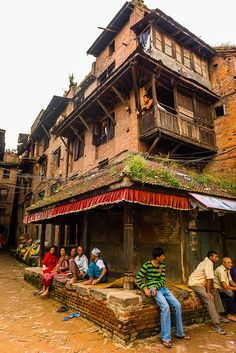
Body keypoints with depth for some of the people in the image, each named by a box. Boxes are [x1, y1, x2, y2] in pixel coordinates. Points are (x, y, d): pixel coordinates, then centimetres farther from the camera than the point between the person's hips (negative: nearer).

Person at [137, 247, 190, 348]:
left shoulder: (162, 265, 6)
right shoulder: (146, 265, -12)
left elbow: (163, 280, 3)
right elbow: (138, 279, -7)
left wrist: (156, 287, -15)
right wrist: (145, 288, -20)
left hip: (162, 287, 7)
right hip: (152, 288, -6)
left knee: (177, 305, -3)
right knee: (165, 306, -27)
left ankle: (179, 333, 16)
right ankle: (165, 338, -17)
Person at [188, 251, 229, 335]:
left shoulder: (207, 262, 13)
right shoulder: (208, 263, -19)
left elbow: (210, 278, 14)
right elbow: (209, 279, -22)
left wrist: (212, 289, 7)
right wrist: (208, 292, -21)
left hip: (201, 284, 11)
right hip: (195, 284, -11)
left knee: (216, 294, 13)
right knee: (210, 300, -20)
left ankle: (218, 315, 21)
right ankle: (215, 324, -16)